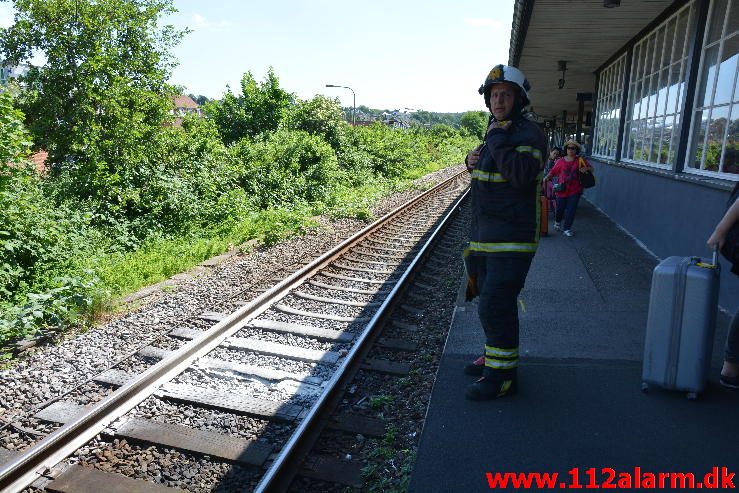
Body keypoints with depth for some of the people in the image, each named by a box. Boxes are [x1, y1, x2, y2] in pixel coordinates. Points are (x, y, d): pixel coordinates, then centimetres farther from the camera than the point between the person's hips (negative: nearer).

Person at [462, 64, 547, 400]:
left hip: (512, 237, -9)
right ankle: (496, 357, 33)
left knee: (495, 305, -9)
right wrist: (473, 162, 6)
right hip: (486, 234, 9)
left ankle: (503, 376, 5)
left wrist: (497, 141, -20)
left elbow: (521, 175, -28)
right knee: (491, 300, 17)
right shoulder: (497, 132, 16)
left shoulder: (528, 134, -11)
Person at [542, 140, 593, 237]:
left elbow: (591, 168, 7)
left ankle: (567, 229, 12)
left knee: (571, 210, 0)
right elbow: (553, 171, 1)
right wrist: (546, 178, -16)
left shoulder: (581, 160, 2)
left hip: (575, 190, 0)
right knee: (560, 208, 11)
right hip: (562, 189, 0)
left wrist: (586, 168, -15)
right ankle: (557, 222, 42)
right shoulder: (560, 161, 0)